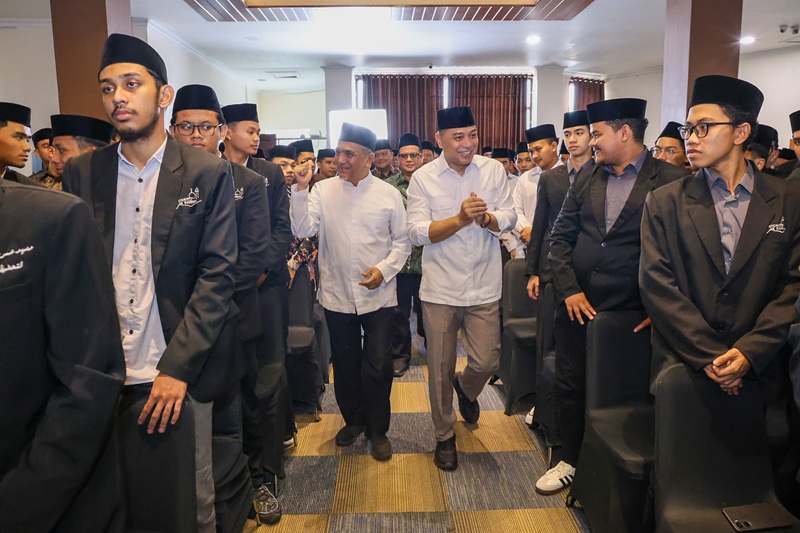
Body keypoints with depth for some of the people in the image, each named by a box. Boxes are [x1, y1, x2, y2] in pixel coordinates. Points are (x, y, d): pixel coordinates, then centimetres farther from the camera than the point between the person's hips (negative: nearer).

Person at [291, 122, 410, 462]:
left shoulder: (388, 194, -2)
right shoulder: (322, 191, -1)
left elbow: (402, 242, 3)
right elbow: (302, 230, -12)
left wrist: (384, 269, -12)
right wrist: (301, 189, -20)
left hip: (378, 295, -1)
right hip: (337, 295, 2)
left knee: (378, 366, 4)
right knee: (345, 363, 16)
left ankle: (378, 429, 25)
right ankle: (353, 419, 38)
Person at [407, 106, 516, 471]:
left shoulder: (494, 170, 1)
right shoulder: (423, 178, -4)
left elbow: (508, 218, -1)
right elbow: (418, 233, -11)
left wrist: (485, 218, -22)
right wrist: (460, 219, -23)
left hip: (484, 287, 1)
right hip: (440, 289, -1)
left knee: (486, 362, 5)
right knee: (440, 369, 9)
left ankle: (466, 389, 43)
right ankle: (445, 435, 31)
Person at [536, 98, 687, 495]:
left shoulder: (671, 181, -6)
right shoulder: (585, 179, 7)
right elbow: (560, 237, 7)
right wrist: (569, 290, -3)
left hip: (631, 311, -4)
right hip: (577, 302, 4)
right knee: (570, 385, 12)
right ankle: (569, 461, 32)